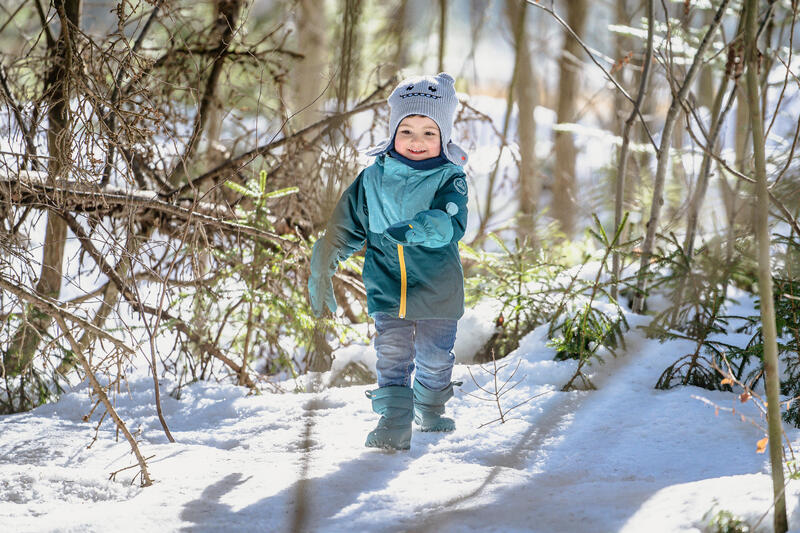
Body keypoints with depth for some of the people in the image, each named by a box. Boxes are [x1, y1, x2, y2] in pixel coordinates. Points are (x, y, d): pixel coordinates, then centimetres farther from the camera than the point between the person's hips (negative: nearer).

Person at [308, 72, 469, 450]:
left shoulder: (449, 179, -7)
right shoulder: (372, 180, 2)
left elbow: (451, 223, -25)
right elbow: (344, 229, 11)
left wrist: (418, 228, -44)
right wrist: (321, 272, 9)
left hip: (437, 292, -1)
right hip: (386, 291, 1)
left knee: (434, 360, 15)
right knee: (393, 358, -9)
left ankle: (430, 410, 39)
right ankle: (394, 424, -9)